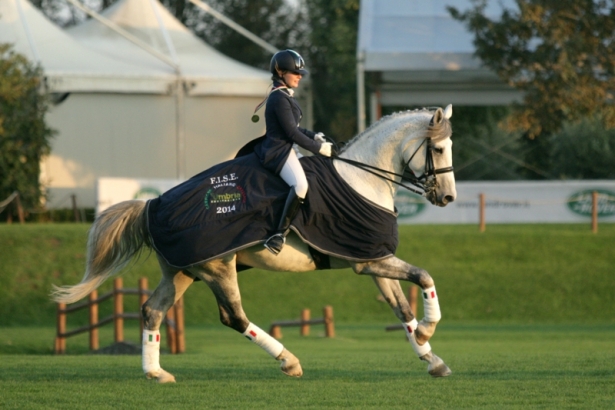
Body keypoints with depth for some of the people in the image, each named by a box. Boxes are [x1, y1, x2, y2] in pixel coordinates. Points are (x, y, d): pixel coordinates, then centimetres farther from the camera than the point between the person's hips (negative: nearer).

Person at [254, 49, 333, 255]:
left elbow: (293, 128, 26)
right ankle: (280, 233, -34)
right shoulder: (279, 98, -14)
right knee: (300, 185, -33)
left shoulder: (284, 96, 18)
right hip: (278, 151, -11)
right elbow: (292, 133, -17)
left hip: (284, 150, 11)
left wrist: (314, 136, 12)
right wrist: (319, 148, -11)